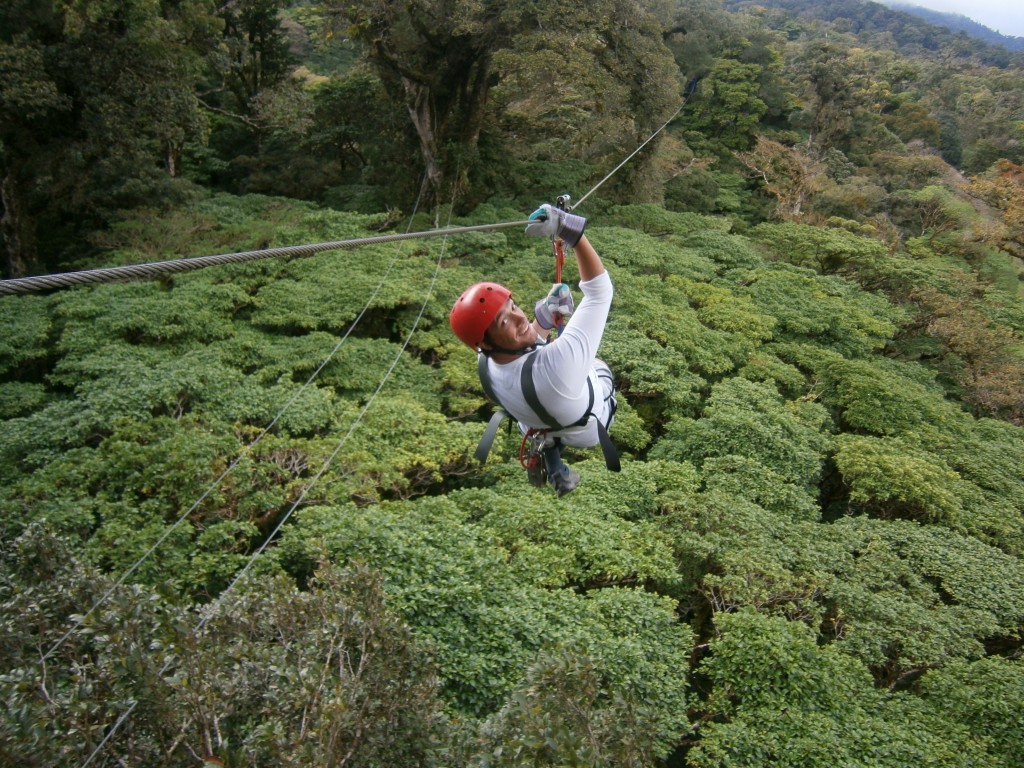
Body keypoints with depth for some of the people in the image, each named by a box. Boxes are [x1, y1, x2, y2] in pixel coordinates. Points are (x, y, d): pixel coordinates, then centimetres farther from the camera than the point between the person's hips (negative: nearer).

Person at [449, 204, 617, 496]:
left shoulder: (485, 364, -30)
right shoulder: (559, 363, -51)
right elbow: (599, 290, -45)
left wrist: (545, 313, -17)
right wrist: (570, 230, -49)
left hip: (539, 425, 3)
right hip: (589, 429, -2)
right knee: (598, 366, 27)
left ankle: (552, 463, 25)